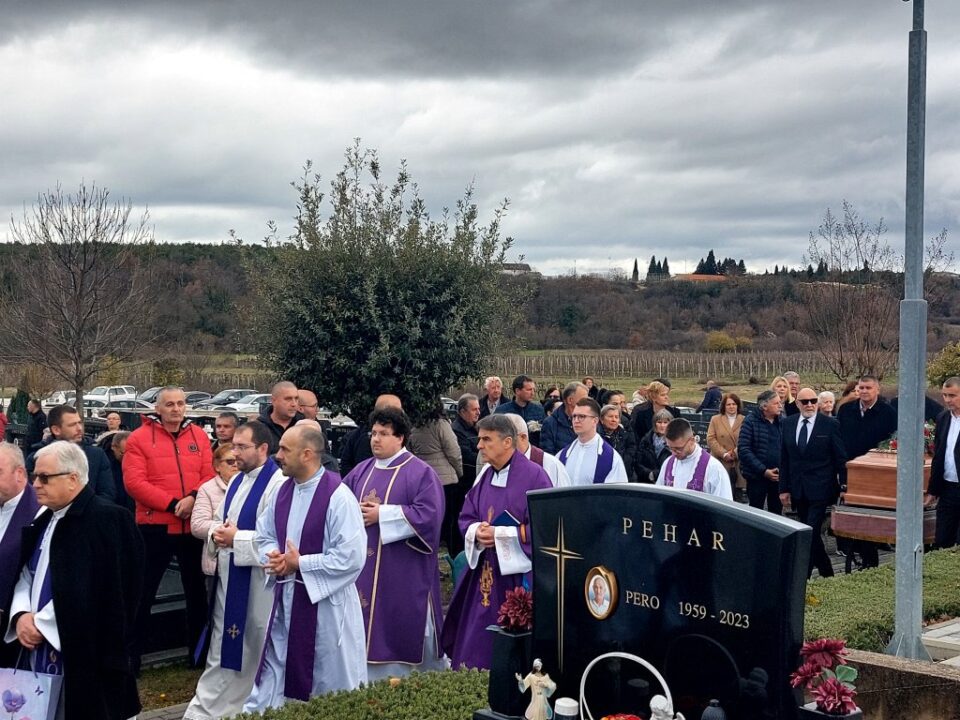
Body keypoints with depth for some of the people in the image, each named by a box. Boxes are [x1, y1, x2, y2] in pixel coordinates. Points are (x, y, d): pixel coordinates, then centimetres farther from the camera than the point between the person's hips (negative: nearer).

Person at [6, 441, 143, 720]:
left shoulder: (108, 519, -13)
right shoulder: (43, 519, 14)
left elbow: (86, 593, -18)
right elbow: (26, 575, 17)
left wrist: (41, 624, -13)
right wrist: (21, 615, -2)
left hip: (86, 656, -7)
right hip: (42, 652, 7)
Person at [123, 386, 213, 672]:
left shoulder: (199, 435, 5)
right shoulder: (139, 438, -6)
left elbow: (210, 475, 1)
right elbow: (134, 482, -15)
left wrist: (194, 498, -19)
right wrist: (172, 504, -20)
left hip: (193, 526, 4)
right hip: (155, 527, -4)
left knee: (196, 590, 15)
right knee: (144, 592, 4)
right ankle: (131, 657, 13)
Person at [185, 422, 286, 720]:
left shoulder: (277, 484, -17)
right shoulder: (237, 481, 13)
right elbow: (217, 520, 18)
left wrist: (236, 539, -20)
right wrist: (216, 532, -5)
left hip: (257, 582, -9)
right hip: (229, 576, 9)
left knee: (254, 650, 3)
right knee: (222, 649, 14)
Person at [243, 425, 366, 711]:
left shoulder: (338, 496, -18)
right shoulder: (282, 491, 5)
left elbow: (351, 557, -22)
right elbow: (264, 536, 15)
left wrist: (299, 564, -18)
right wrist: (274, 558, -8)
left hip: (325, 603, -7)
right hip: (285, 597, 7)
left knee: (331, 689, 8)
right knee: (272, 678, 13)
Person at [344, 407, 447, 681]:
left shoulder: (421, 473, -6)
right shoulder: (361, 471, 13)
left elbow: (428, 514, -17)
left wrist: (381, 514, -15)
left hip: (403, 574, -5)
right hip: (363, 570, 6)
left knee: (402, 632, 0)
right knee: (368, 627, 7)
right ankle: (368, 681, 16)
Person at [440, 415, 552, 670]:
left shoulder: (534, 476, -11)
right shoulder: (485, 477, 10)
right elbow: (466, 517, 14)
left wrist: (500, 534, -17)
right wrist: (477, 531, -9)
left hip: (519, 574, -6)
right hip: (484, 573, 7)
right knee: (477, 644, 9)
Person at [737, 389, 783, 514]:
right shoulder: (750, 421, -7)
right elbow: (743, 450, -13)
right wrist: (764, 471, -17)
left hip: (778, 476, 4)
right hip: (757, 477, -4)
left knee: (777, 513, 9)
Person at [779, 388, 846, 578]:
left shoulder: (830, 425, -5)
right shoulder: (788, 423, 6)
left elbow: (841, 459, -3)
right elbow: (784, 459, 9)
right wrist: (784, 488, 5)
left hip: (819, 489, -5)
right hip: (798, 490, 5)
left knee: (811, 532, -9)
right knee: (809, 533, 11)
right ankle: (826, 571, 26)